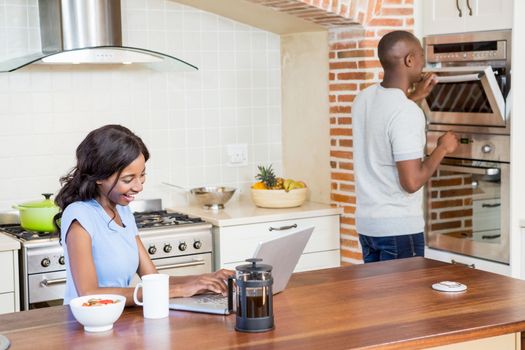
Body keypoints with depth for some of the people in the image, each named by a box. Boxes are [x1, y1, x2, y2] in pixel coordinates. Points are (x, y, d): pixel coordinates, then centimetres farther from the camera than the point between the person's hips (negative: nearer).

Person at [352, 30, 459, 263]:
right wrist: (442, 148, -8)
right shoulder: (407, 113, -21)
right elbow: (412, 182, -22)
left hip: (365, 223, 8)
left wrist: (414, 98, 24)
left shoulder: (363, 99, 3)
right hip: (399, 227, -8)